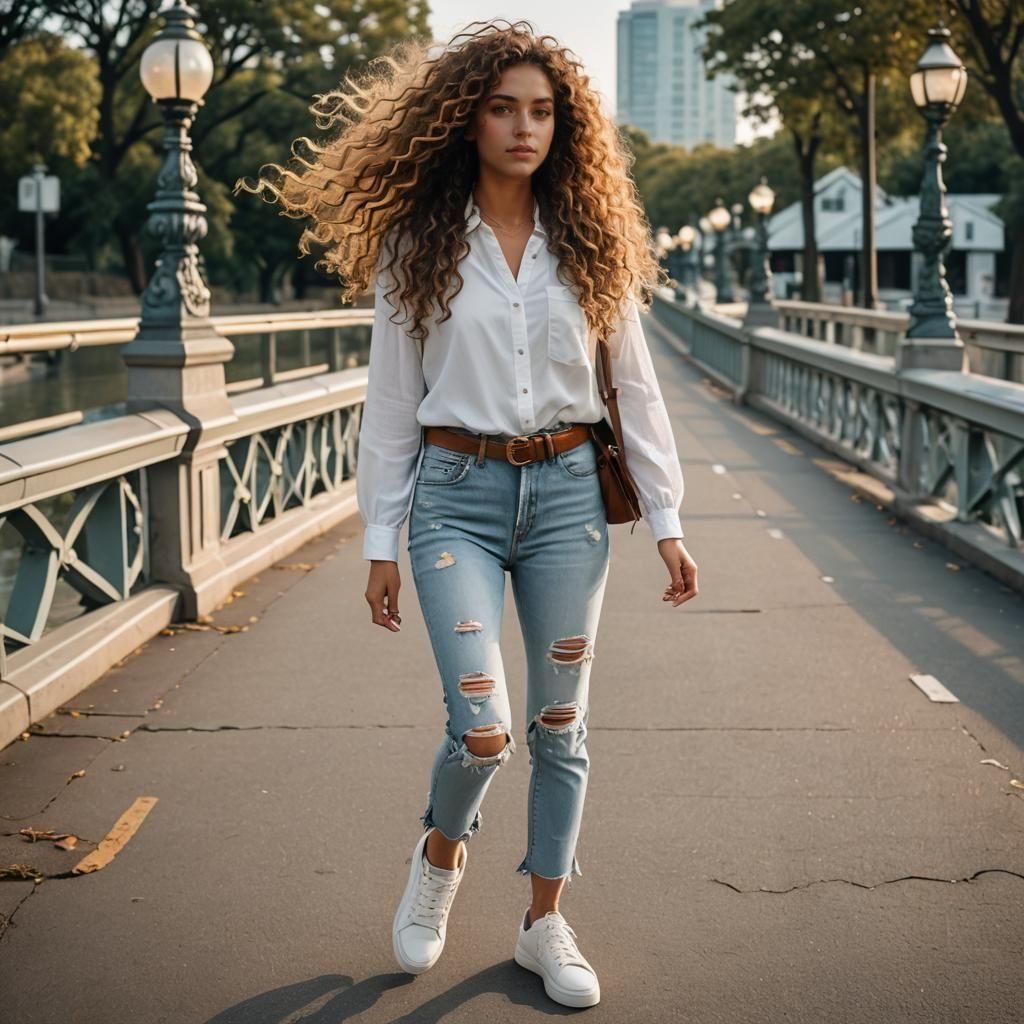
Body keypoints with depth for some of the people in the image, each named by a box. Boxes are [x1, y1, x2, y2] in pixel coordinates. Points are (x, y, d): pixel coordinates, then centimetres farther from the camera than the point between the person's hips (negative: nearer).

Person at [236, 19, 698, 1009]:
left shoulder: (591, 243, 5)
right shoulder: (417, 247, 0)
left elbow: (634, 388, 7)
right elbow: (390, 401, 2)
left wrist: (666, 521, 5)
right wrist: (380, 541, 1)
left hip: (566, 491, 2)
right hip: (457, 495, -2)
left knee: (560, 726, 8)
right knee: (481, 727, -12)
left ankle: (544, 923, 26)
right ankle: (440, 854, 22)